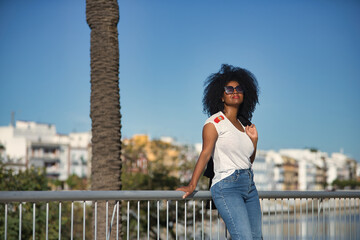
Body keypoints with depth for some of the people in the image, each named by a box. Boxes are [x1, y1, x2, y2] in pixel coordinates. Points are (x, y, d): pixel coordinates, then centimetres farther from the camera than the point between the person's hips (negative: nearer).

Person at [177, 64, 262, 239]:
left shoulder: (244, 124, 17)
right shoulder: (215, 122, -2)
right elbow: (205, 154, -9)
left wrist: (254, 140, 6)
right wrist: (192, 186, -16)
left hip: (250, 186, 8)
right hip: (227, 186, -7)